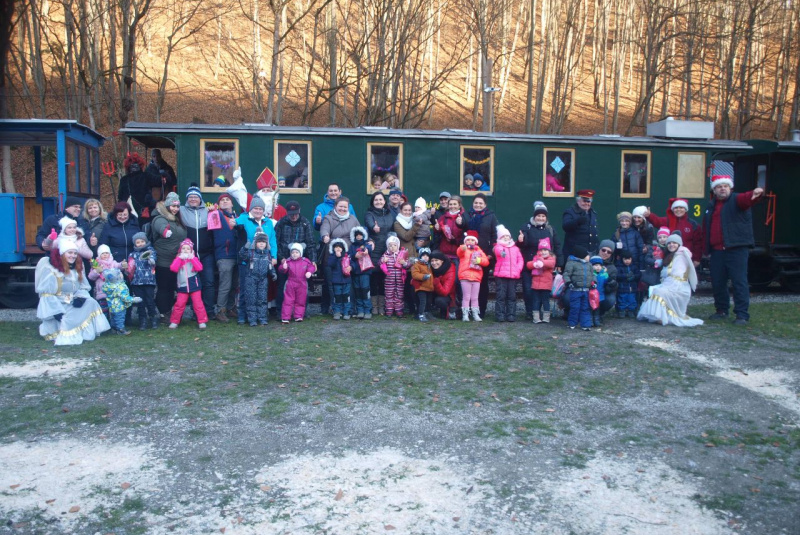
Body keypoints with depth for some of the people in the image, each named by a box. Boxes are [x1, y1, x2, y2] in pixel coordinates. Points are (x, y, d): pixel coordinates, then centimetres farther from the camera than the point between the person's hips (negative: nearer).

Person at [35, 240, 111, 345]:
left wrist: (80, 297, -16)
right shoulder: (50, 268, -12)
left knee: (91, 303, -18)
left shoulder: (77, 267, 10)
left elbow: (83, 287, 9)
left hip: (72, 303, 6)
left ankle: (87, 331, -17)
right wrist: (56, 311, -25)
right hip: (56, 304, -6)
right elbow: (46, 293, -16)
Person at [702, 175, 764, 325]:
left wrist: (755, 194, -48)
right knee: (717, 282, 11)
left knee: (739, 282, -7)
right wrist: (707, 247, 11)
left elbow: (746, 198, -25)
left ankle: (742, 315, -2)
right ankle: (721, 310, 26)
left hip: (736, 249, -6)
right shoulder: (711, 206, 17)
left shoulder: (737, 200, 0)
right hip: (716, 250, 6)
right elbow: (706, 229, 19)